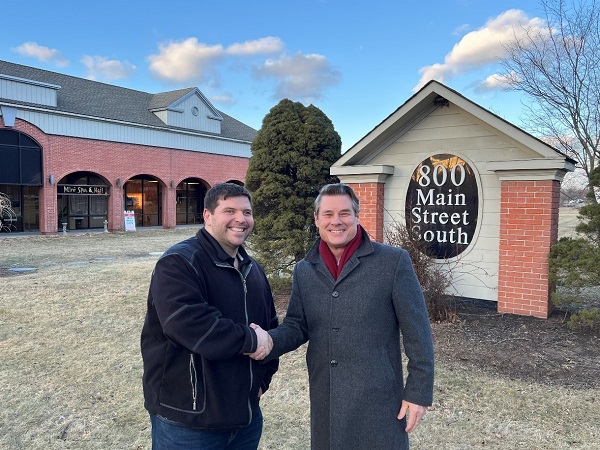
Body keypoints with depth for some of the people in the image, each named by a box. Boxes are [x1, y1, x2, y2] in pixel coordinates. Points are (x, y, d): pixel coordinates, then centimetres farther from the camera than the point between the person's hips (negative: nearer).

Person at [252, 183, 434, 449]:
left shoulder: (393, 261, -10)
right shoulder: (304, 270, 5)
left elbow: (417, 332, -7)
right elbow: (297, 326, 8)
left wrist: (419, 391, -7)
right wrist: (267, 342, -11)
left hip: (377, 401, -4)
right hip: (324, 402, 4)